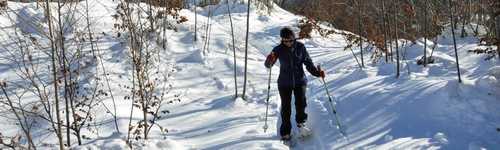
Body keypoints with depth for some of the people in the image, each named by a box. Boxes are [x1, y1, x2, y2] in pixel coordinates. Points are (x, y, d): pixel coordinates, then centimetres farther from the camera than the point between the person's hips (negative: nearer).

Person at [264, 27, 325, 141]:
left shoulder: (300, 47, -4)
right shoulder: (278, 49, -6)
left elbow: (308, 62, 3)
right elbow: (268, 65, -6)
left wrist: (317, 72, -9)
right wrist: (269, 60, -28)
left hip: (300, 80, 0)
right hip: (284, 82, 0)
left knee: (301, 102, -16)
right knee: (285, 107, 2)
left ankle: (301, 122, 11)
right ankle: (285, 132, 14)